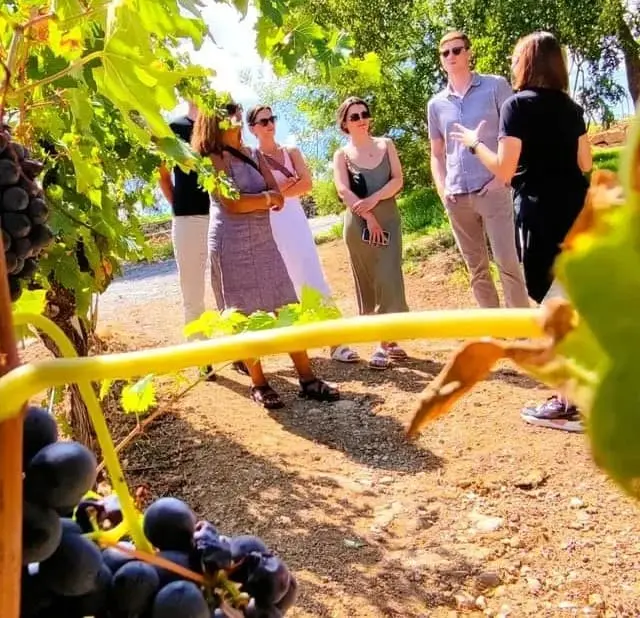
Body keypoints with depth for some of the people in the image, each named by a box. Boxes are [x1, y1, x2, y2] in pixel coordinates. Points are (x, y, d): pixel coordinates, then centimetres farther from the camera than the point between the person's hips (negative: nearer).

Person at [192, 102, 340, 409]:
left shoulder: (252, 154, 14)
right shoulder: (213, 160, -5)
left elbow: (277, 196, 7)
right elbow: (232, 203, -17)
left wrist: (254, 200, -11)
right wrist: (266, 198, -3)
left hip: (263, 242, 6)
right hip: (232, 246, -6)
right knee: (245, 317, 1)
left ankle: (308, 380, 8)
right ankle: (259, 384, 15)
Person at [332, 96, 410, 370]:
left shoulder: (386, 145, 10)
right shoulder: (341, 155, 6)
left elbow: (397, 180, -1)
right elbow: (344, 191, -7)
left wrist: (374, 199, -17)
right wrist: (369, 217, -16)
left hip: (388, 218, 0)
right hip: (358, 224, 0)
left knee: (388, 279, -9)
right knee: (368, 282, 2)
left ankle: (385, 343, -6)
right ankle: (388, 340, 11)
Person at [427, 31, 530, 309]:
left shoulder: (496, 86, 3)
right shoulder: (436, 104, 13)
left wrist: (504, 177, -10)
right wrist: (442, 190, 4)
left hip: (493, 190, -4)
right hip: (457, 197, 4)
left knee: (508, 263, -7)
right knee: (476, 269, 8)